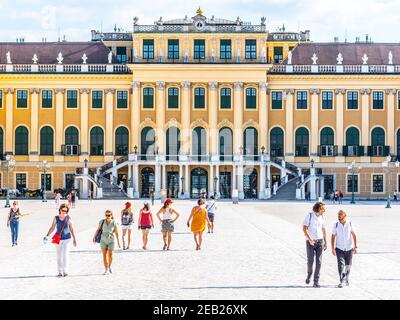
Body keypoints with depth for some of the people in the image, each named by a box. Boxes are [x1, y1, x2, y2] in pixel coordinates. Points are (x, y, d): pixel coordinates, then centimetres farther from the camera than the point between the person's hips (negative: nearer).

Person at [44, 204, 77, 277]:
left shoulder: (68, 218, -1)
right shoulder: (56, 218, 0)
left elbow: (71, 229, 6)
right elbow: (52, 228, 4)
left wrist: (74, 239, 8)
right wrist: (47, 236, -7)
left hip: (67, 239, -2)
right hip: (58, 239, 2)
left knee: (65, 254, -11)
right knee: (59, 256, 7)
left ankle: (65, 271, -7)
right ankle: (60, 272, 15)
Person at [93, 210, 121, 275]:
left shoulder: (114, 223, -8)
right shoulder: (102, 222, -5)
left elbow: (116, 233, -2)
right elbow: (98, 229, 3)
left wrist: (118, 242, 0)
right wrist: (94, 236, -8)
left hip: (111, 241, -1)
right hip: (103, 241, 1)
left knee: (110, 255, -4)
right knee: (104, 255, -2)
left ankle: (109, 267, 22)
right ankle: (107, 270, 1)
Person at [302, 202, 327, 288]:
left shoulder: (322, 217, 7)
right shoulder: (309, 216, -8)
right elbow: (304, 228, -11)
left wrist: (325, 242, 15)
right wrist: (309, 239, -23)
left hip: (320, 241, 4)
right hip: (310, 242, -4)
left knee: (318, 262, -3)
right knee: (310, 261, -1)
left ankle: (316, 282, -1)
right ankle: (309, 274, 30)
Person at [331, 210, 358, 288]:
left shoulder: (350, 224, -6)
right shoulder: (336, 225, -6)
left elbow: (354, 235, -1)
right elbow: (333, 237, 1)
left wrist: (355, 247, -6)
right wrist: (333, 249, -5)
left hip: (349, 248, 1)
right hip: (339, 248, -1)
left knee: (348, 265, 12)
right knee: (341, 264, -16)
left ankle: (346, 278, 37)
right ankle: (341, 282, -15)